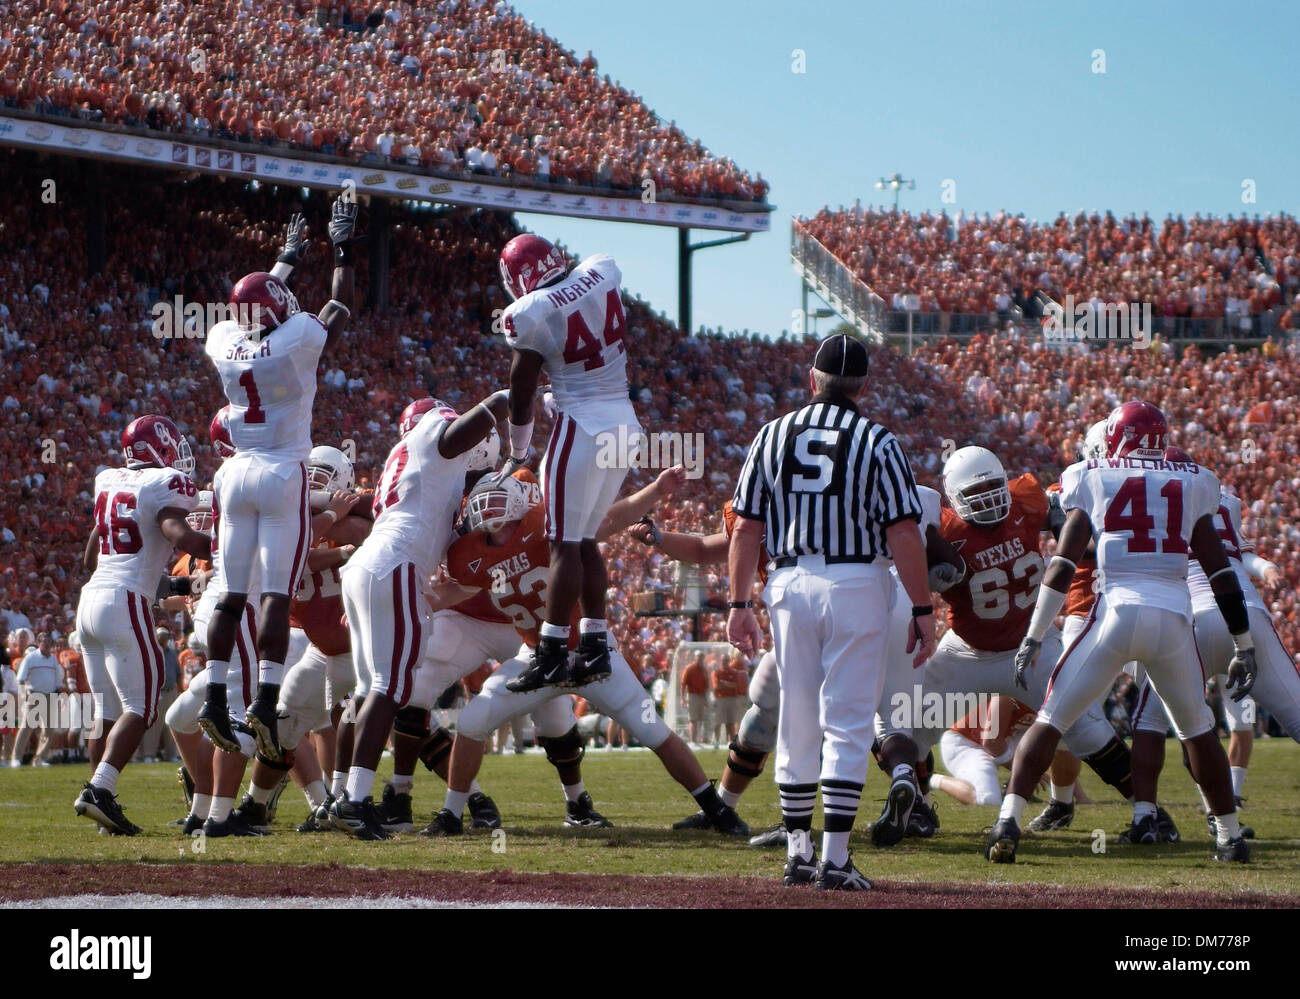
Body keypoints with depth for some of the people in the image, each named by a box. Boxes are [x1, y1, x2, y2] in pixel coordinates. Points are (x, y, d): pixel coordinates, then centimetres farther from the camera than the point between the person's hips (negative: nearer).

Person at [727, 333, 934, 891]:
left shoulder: (772, 436, 7)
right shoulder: (876, 442, -3)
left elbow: (746, 529, 5)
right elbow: (903, 533, -8)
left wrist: (739, 604, 8)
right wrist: (922, 610, -5)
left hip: (789, 584, 3)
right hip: (856, 585, -3)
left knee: (797, 723, 12)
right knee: (847, 725, -2)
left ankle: (798, 852, 13)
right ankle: (834, 859, -7)